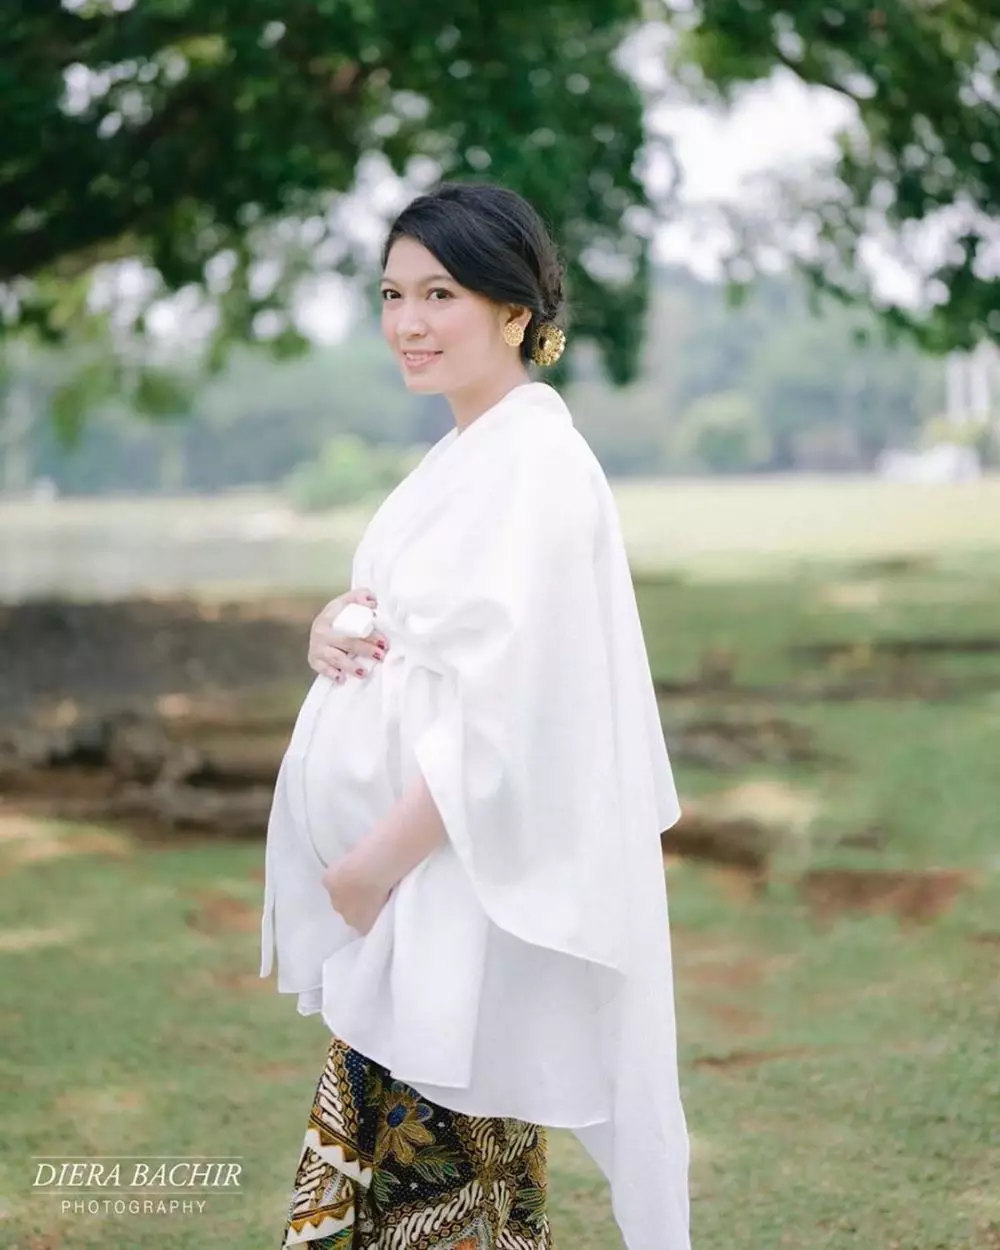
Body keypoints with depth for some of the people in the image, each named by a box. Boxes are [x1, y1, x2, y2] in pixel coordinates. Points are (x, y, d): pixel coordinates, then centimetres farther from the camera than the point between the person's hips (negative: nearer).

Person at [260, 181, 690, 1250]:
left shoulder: (536, 461, -16)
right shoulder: (461, 452, 13)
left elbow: (509, 706, -22)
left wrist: (381, 858, -18)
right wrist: (337, 626, 0)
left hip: (462, 883, -9)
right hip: (395, 879, 9)